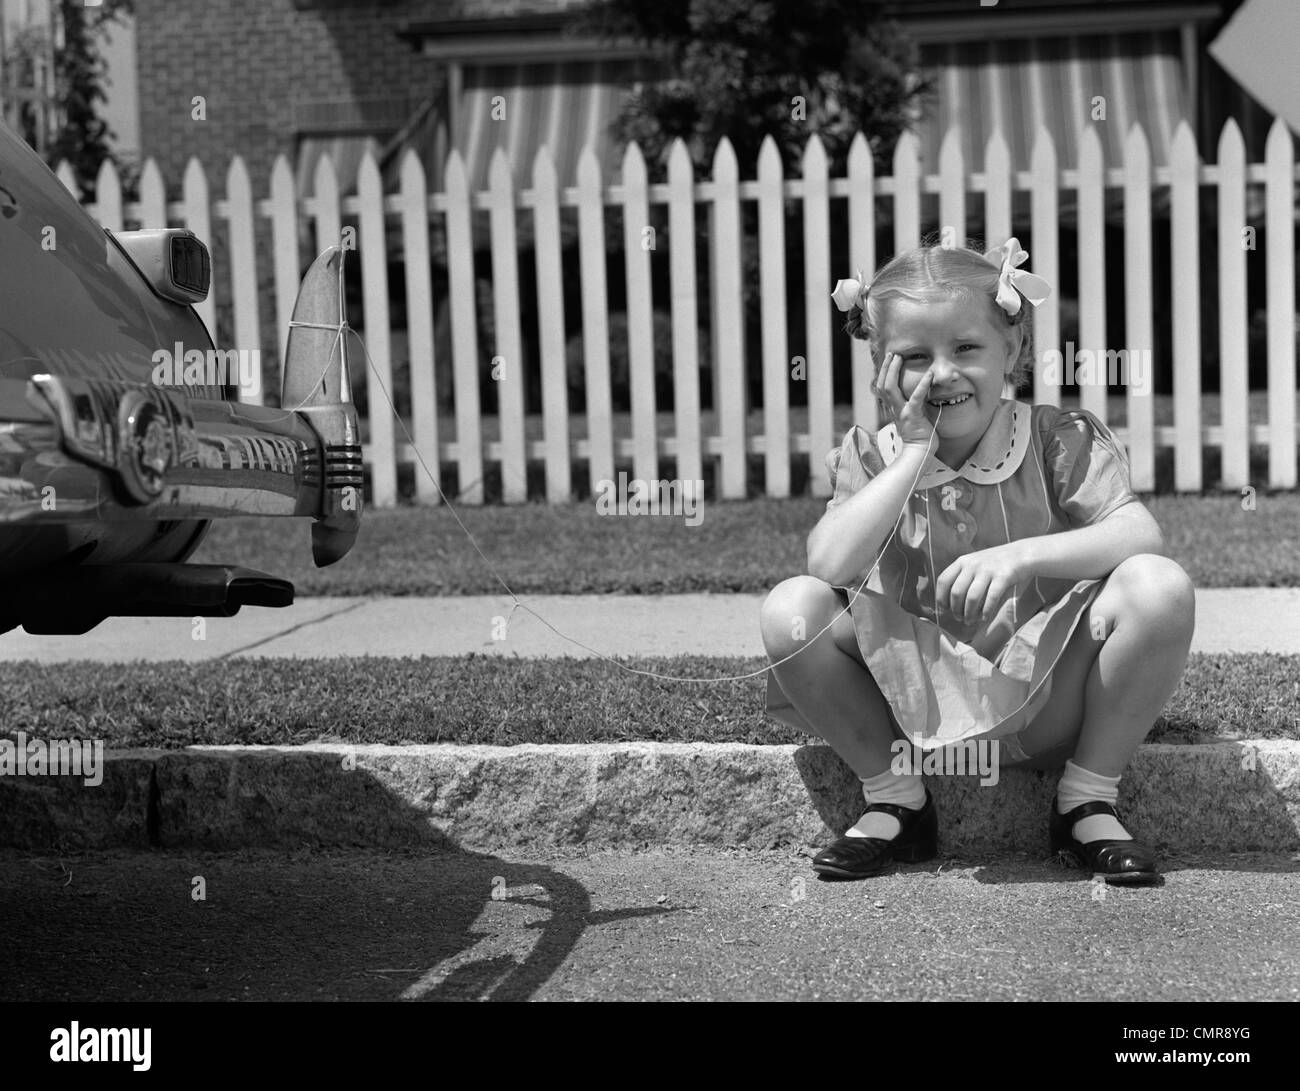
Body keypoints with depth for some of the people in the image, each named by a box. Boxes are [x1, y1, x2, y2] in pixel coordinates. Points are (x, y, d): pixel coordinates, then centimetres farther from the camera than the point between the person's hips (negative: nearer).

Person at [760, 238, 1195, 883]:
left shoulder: (1063, 440, -4)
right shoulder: (868, 458, 0)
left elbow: (1140, 537, -20)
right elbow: (830, 566, -20)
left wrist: (1022, 554, -34)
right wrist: (915, 450, -17)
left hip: (1046, 702, -1)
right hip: (920, 703, 1)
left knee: (1159, 587, -26)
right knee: (791, 607, -21)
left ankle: (1088, 801, -6)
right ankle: (893, 799, -1)